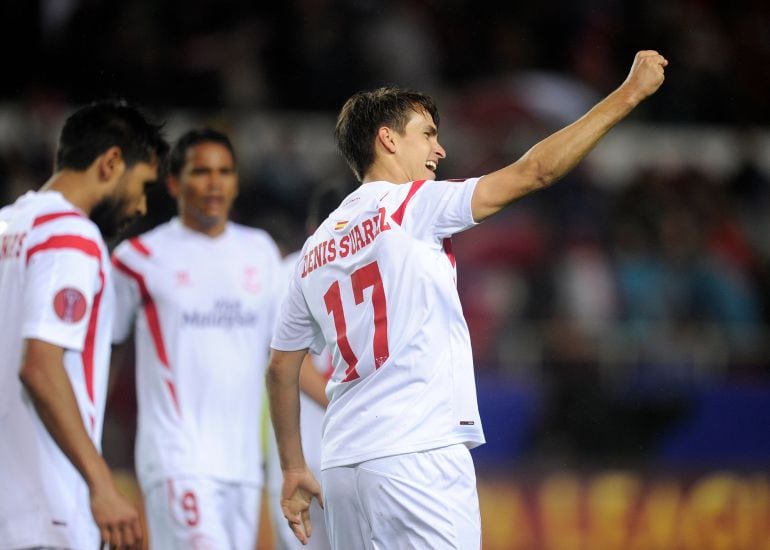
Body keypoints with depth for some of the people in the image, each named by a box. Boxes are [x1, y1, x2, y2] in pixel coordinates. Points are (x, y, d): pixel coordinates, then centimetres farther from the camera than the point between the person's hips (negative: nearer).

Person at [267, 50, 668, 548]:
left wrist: (293, 469, 26)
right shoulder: (411, 204, -3)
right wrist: (630, 92, 0)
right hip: (418, 451, -7)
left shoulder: (317, 249, 16)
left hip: (344, 462, 7)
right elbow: (535, 171, -6)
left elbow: (281, 366, 19)